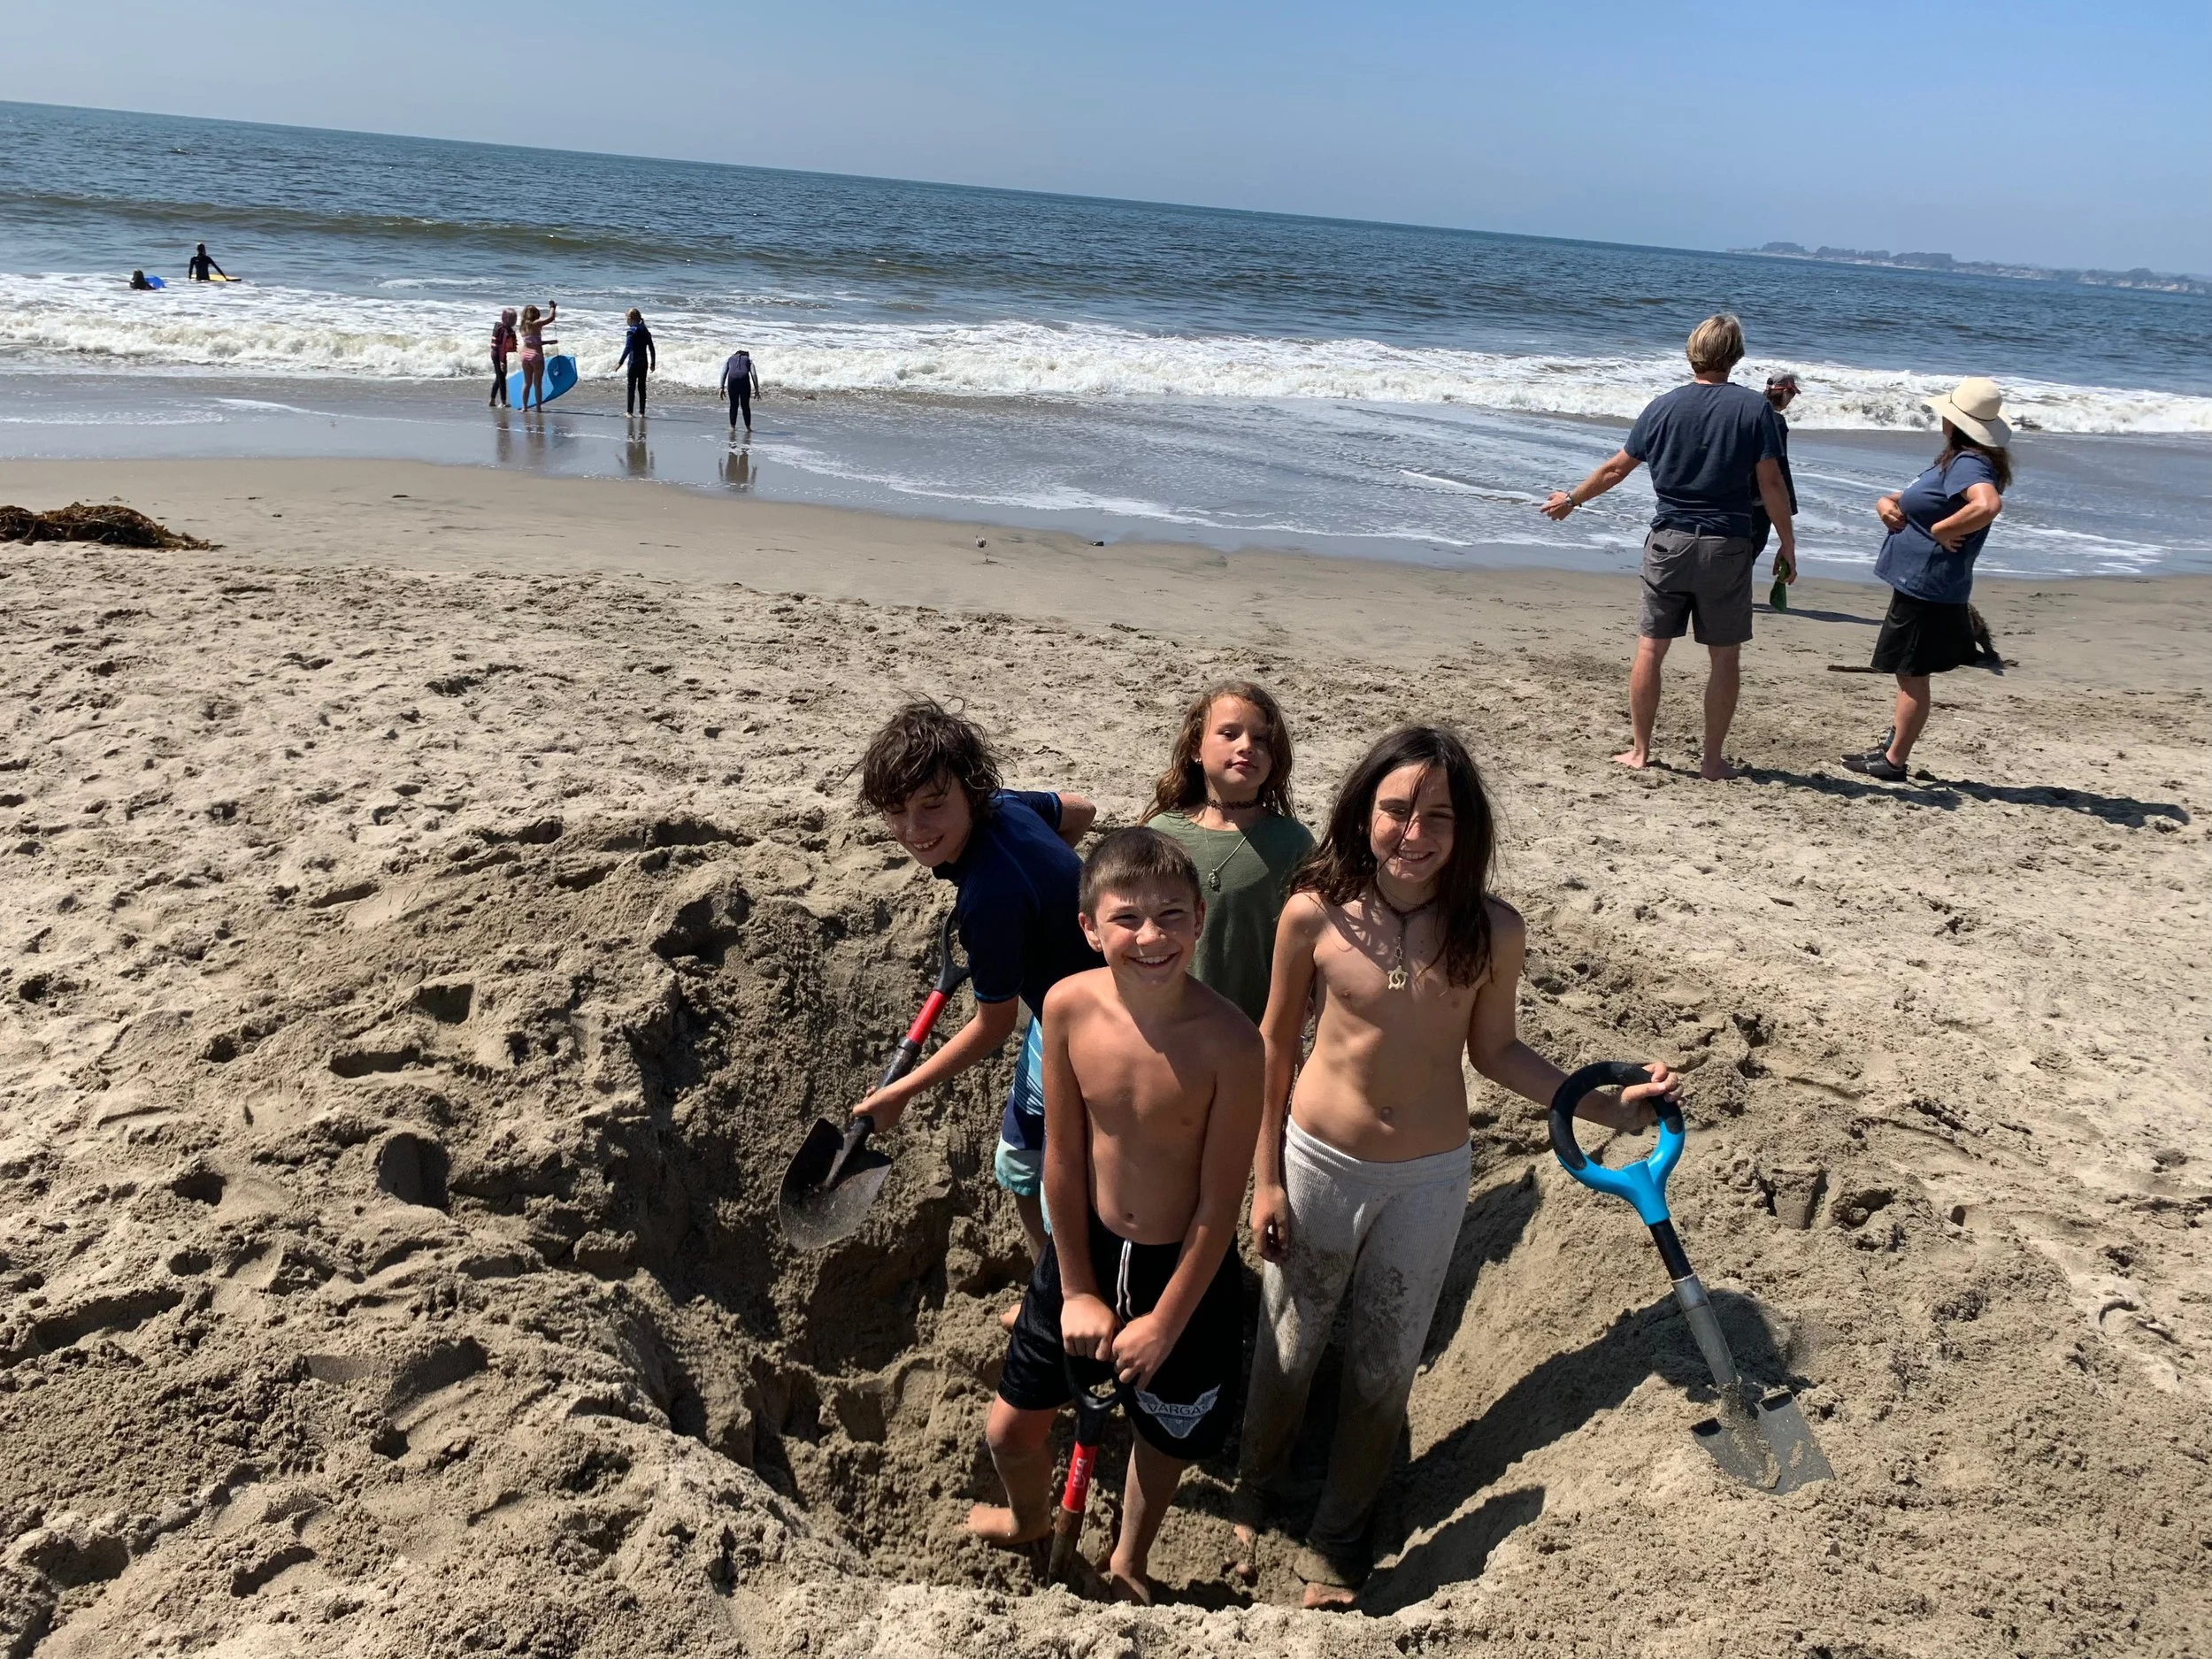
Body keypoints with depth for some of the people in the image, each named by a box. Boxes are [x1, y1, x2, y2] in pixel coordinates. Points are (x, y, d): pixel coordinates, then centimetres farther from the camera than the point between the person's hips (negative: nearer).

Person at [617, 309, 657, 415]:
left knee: (631, 387, 0)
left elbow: (627, 349, -18)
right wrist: (653, 363, 20)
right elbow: (651, 349, 11)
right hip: (644, 362, 6)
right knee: (642, 387, 10)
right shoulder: (646, 331, 8)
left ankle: (629, 411, 1)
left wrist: (620, 362, -17)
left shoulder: (632, 331, -11)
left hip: (634, 363, -6)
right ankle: (642, 411, 11)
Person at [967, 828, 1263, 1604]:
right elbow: (1064, 1156, -9)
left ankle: (1127, 1563, 55)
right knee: (1010, 1429, 17)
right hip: (1085, 1248, 3)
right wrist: (1077, 1289, -5)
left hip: (1186, 1268, -2)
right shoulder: (1069, 1006, -19)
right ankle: (1029, 1519, 55)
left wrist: (1165, 1323, -12)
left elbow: (1220, 1201, -19)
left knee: (1162, 1437, 22)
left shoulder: (1229, 1041, -29)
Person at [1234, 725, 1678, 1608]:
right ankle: (1251, 1491, 48)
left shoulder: (1492, 930, -15)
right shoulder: (1315, 913, -17)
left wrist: (1609, 1105, -9)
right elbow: (1276, 1043, -5)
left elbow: (1495, 1050, 0)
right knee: (1288, 1348, 17)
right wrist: (1266, 1178, -3)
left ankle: (1337, 1537, 42)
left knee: (1382, 1368, 16)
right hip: (1318, 1164, -1)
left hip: (1428, 1180, 1)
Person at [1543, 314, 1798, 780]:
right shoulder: (1754, 408, -5)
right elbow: (1770, 483, -7)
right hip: (1726, 546, -1)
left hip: (1668, 543, 2)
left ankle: (1640, 750, 13)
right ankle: (1712, 759, 10)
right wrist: (1787, 545, 2)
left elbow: (1616, 469, 8)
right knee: (1724, 656, 7)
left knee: (1650, 648, 9)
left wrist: (1571, 499, 24)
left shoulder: (1663, 407, 1)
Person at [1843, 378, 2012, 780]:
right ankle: (1891, 747, 29)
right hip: (1918, 583, 11)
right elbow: (1906, 500, 21)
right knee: (1908, 673, 18)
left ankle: (1894, 762, 8)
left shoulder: (1968, 464, -20)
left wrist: (1941, 529, -27)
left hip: (1927, 588, -11)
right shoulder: (1954, 461, 13)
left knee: (1912, 674, -1)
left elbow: (1988, 505, -40)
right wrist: (1886, 504, -1)